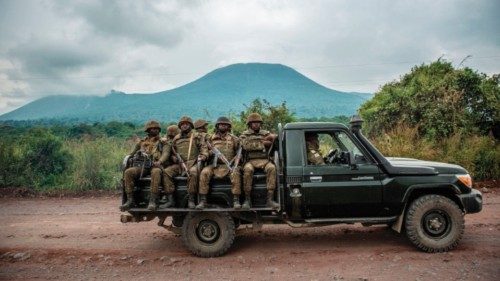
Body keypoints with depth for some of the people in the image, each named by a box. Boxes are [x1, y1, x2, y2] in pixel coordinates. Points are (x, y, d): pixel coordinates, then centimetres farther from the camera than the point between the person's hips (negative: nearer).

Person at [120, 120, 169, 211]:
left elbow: (165, 153, -2)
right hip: (142, 166, 3)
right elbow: (132, 153, 28)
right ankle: (130, 200, -23)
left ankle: (152, 200, -40)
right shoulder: (141, 142, 25)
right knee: (128, 172, -26)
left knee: (156, 172, -39)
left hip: (155, 166, -3)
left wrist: (159, 161, -22)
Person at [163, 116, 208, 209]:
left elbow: (204, 148, 5)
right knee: (166, 172, -20)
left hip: (192, 163, -4)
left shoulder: (196, 136, 10)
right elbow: (172, 152, 26)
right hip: (179, 164, 4)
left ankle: (191, 199, -27)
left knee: (193, 173, -36)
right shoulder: (176, 138, 20)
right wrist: (175, 158, 5)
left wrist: (202, 156, -14)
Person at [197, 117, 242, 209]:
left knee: (235, 173, -32)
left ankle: (236, 200, -25)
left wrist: (235, 164, -7)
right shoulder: (212, 138, 15)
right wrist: (211, 152, -4)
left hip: (229, 165, -1)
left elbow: (239, 152, 9)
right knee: (204, 172, -27)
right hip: (214, 165, 1)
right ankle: (202, 201, -21)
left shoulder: (233, 138, 11)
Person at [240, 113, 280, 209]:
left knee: (272, 168, -32)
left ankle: (270, 199, -32)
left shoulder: (265, 133, 21)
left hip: (264, 160, 2)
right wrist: (262, 144, -6)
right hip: (250, 161, -1)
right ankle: (247, 200, -26)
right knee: (248, 170, -36)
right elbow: (247, 145, -7)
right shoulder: (244, 135, 13)